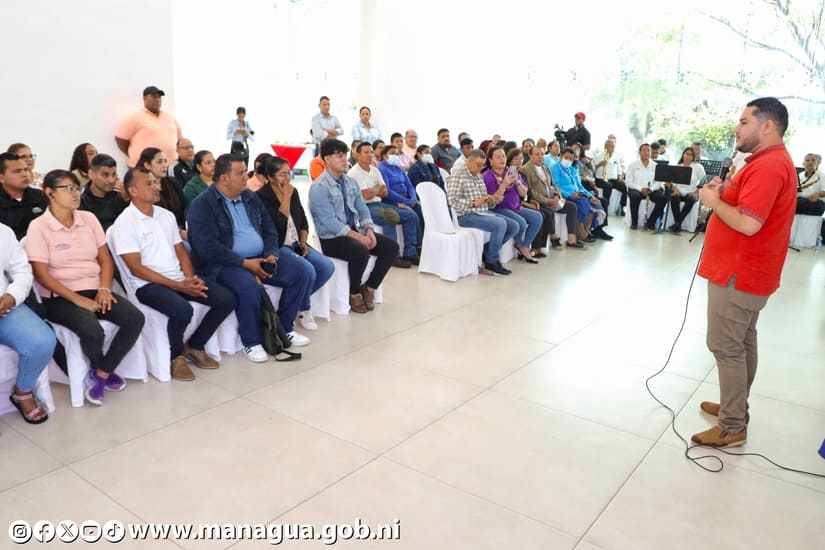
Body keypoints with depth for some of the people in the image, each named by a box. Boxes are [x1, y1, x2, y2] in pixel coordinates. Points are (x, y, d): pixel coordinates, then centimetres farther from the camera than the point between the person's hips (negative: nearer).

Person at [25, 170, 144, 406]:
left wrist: (104, 289, -9)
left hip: (95, 290, 5)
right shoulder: (38, 227, -5)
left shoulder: (88, 218, 9)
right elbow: (41, 274, -9)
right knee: (92, 331, -32)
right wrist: (77, 299, -17)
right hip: (60, 297, -5)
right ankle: (104, 370, 3)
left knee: (135, 318, -21)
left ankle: (100, 375, -5)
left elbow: (105, 259, 9)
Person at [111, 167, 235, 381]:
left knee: (226, 299, -10)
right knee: (182, 310, -35)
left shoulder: (166, 215, 14)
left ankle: (194, 345, 10)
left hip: (179, 279, 7)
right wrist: (178, 286, -18)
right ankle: (175, 356, -4)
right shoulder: (124, 224, -7)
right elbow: (136, 268, -13)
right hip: (147, 284, -7)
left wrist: (190, 278, -5)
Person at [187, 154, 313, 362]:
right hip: (224, 264, -7)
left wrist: (271, 255, -5)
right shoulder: (202, 205, -10)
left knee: (300, 274, -4)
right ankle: (251, 342, -14)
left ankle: (284, 328, 10)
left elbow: (269, 229, 15)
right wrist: (245, 263, -21)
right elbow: (208, 247, -20)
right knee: (249, 286, -36)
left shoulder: (250, 197, 12)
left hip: (259, 258, 7)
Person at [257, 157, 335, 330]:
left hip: (295, 244, 7)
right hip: (277, 248, -7)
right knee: (308, 269, -28)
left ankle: (299, 301, 6)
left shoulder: (293, 191, 11)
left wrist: (303, 242, 2)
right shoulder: (262, 196, -10)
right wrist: (286, 197, -14)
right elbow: (280, 223, -21)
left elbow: (303, 220, 17)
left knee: (327, 266, -13)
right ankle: (304, 310, 0)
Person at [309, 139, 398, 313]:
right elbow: (329, 222, -20)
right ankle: (354, 293, -9)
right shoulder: (319, 187, -12)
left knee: (391, 246, -7)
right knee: (361, 251, -35)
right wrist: (358, 237, -23)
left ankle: (369, 287, 5)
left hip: (354, 230, 8)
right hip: (330, 238, -8)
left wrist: (369, 230, -8)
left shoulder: (350, 182, 13)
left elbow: (362, 209, 12)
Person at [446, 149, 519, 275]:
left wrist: (494, 198, 0)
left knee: (514, 227, 0)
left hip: (483, 213, 9)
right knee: (500, 223, -28)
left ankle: (486, 250, 12)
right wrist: (474, 202, -24)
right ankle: (492, 262, -13)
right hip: (466, 216, -9)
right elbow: (453, 200, -17)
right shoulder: (457, 176, -6)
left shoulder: (479, 176, 20)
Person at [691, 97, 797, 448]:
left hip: (739, 274, -11)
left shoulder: (768, 166, -22)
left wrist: (714, 201, -14)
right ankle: (736, 407, 30)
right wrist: (724, 192, 2)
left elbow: (747, 223, -30)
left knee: (725, 347, -4)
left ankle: (732, 428, 4)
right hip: (746, 271, 11)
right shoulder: (771, 161, 14)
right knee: (742, 343, 17)